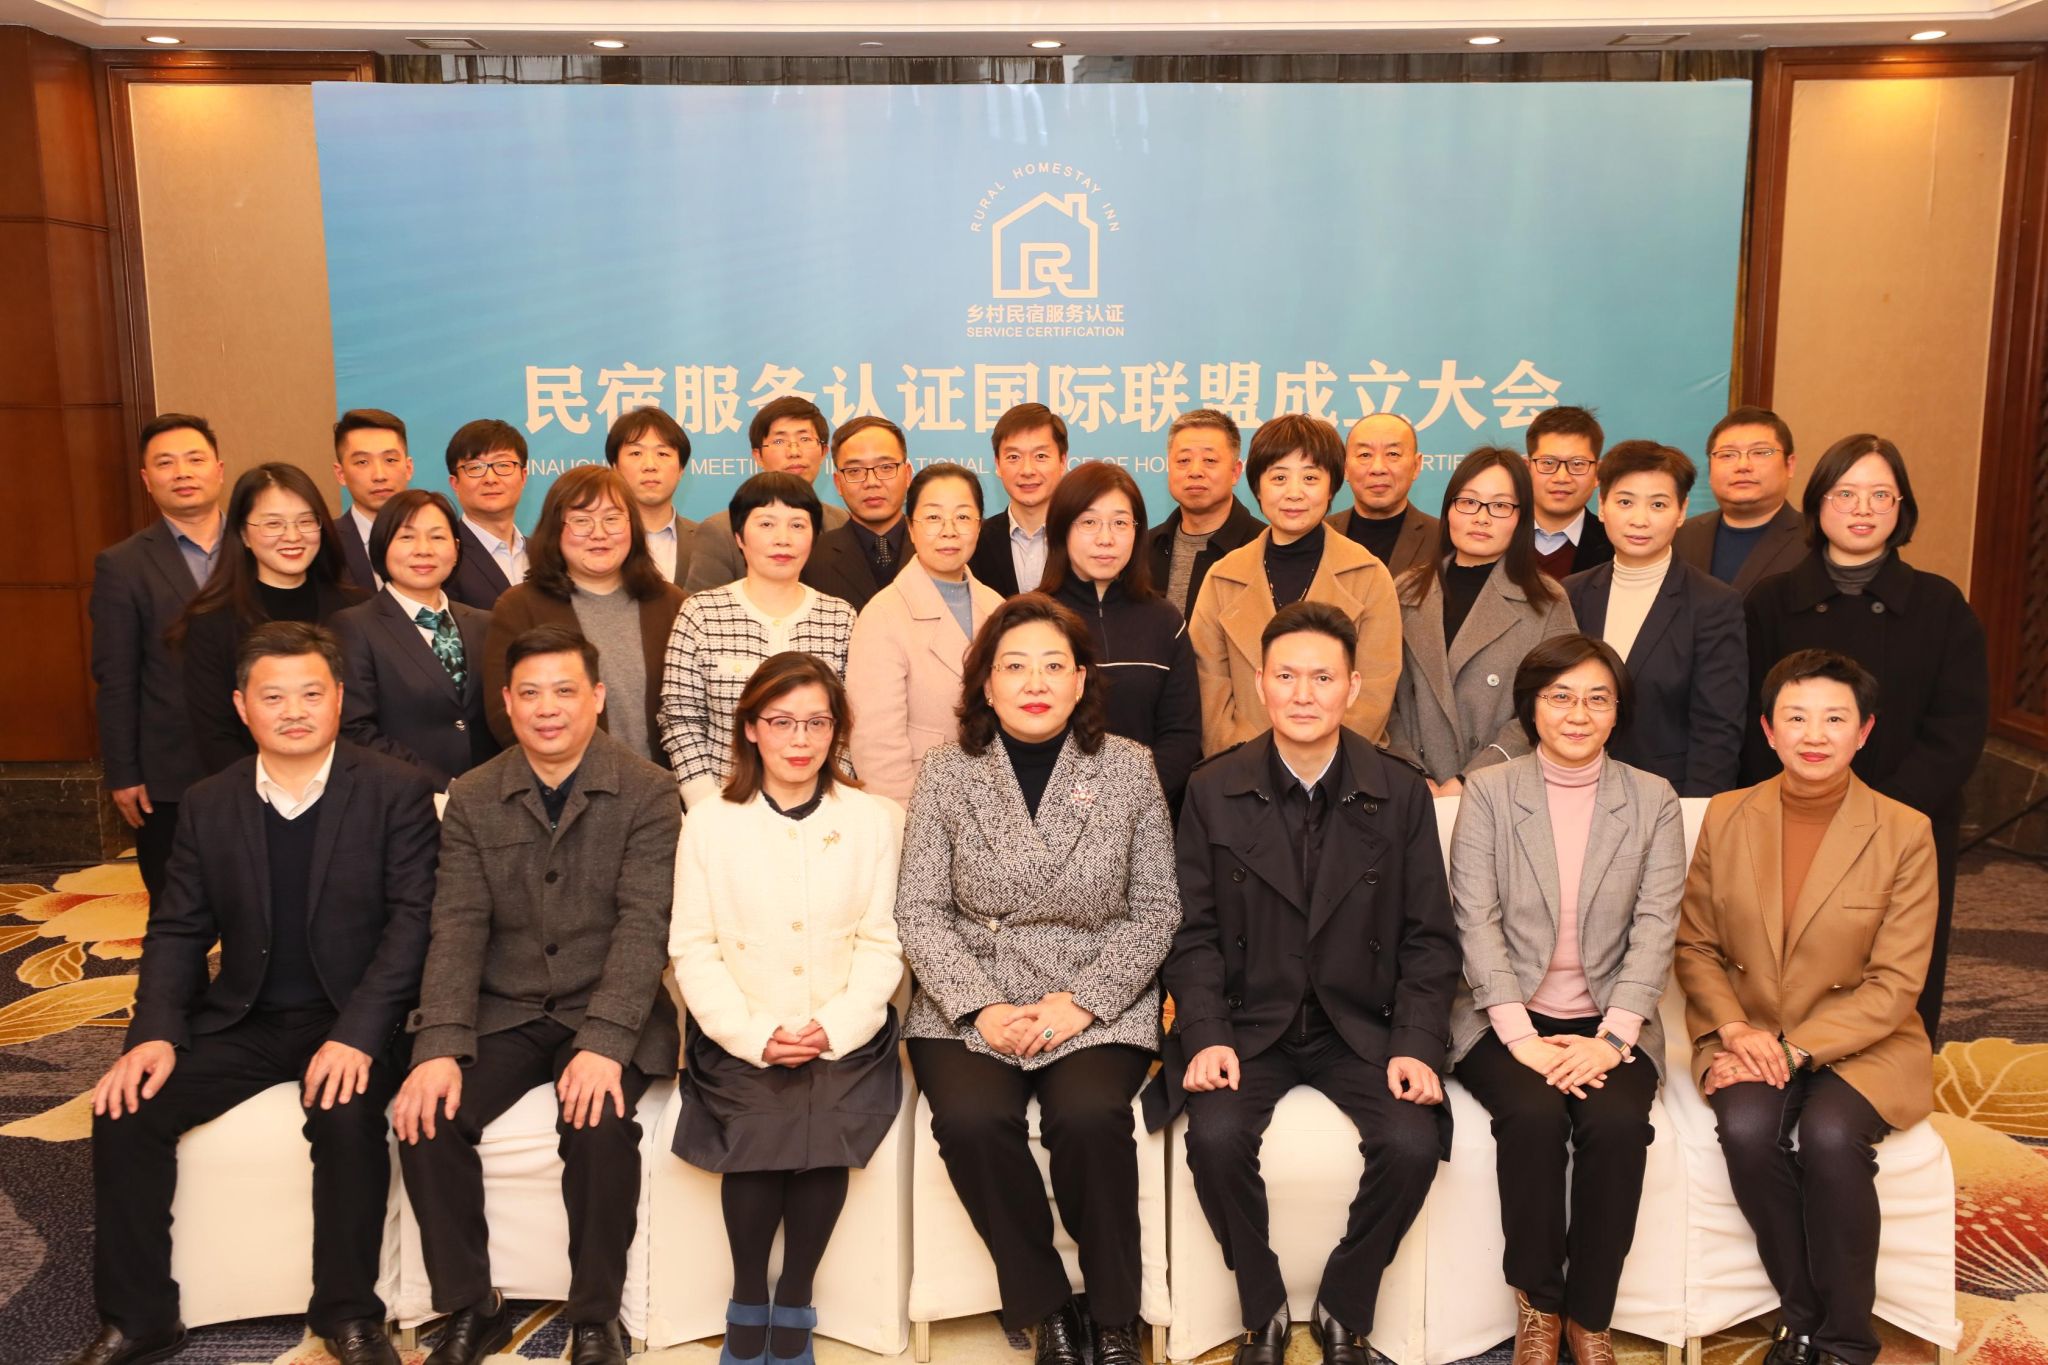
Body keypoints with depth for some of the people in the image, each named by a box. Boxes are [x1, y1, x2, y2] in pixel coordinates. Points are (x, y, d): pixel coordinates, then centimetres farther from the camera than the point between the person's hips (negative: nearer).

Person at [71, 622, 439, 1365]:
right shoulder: (208, 804, 6)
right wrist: (156, 1034, -10)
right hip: (240, 1020, 4)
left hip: (349, 1021, -4)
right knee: (125, 1110, -16)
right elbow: (177, 930, 7)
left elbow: (411, 920, -12)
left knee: (348, 1115, -32)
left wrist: (356, 1035, -23)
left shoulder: (397, 791, -6)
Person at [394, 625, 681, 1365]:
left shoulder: (646, 792, -6)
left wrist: (602, 1042, -28)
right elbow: (458, 928, -4)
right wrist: (439, 1047, -18)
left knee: (601, 1124, -29)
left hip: (606, 1015, -3)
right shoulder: (472, 799, 5)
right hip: (503, 1013, 3)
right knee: (426, 1116, -19)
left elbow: (643, 927, -15)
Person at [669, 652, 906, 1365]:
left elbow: (882, 944, 2)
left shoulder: (876, 819, 5)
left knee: (828, 1119, -25)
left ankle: (794, 1300, 0)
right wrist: (757, 1035, -12)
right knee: (758, 1124, -25)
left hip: (845, 1035, 0)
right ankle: (746, 1301, 1)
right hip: (740, 1037, 0)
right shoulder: (709, 823, 4)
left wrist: (834, 1028, -13)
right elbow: (692, 949, 1)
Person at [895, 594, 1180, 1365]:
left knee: (1088, 1117, -29)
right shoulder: (946, 772, 2)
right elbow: (920, 912, 1)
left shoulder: (1128, 768, 2)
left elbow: (1155, 910, 2)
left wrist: (1083, 1001, -11)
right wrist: (981, 1009, -12)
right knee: (971, 1121, -28)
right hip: (971, 1004, 1)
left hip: (1098, 1005, 0)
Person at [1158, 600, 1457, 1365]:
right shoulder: (1214, 791, 0)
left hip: (1363, 1026, 1)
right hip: (1250, 1022, 0)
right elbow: (1194, 932, 0)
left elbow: (1428, 939, 2)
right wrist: (1207, 1035, -14)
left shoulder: (1401, 795, 0)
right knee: (1217, 1137, -27)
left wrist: (1417, 1046, -11)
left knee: (1412, 1145, -24)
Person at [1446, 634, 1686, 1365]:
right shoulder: (1487, 791, 2)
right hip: (1506, 1019, -1)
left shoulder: (1654, 801, 6)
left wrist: (1610, 1038, -16)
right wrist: (1522, 1036, -17)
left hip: (1609, 1023, 1)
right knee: (1533, 1115, -30)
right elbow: (1477, 921, -6)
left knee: (1617, 1122, -28)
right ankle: (1537, 1305, -6)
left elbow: (1656, 928, -3)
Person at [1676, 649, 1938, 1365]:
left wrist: (1796, 1049, -17)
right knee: (1748, 1127, -29)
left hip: (1862, 1044, -2)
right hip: (1748, 1038, 2)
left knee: (1829, 1133, -31)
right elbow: (1695, 945, 7)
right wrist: (1732, 1028, -10)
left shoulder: (1905, 833, -5)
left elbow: (1894, 983, -7)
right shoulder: (1725, 816, 3)